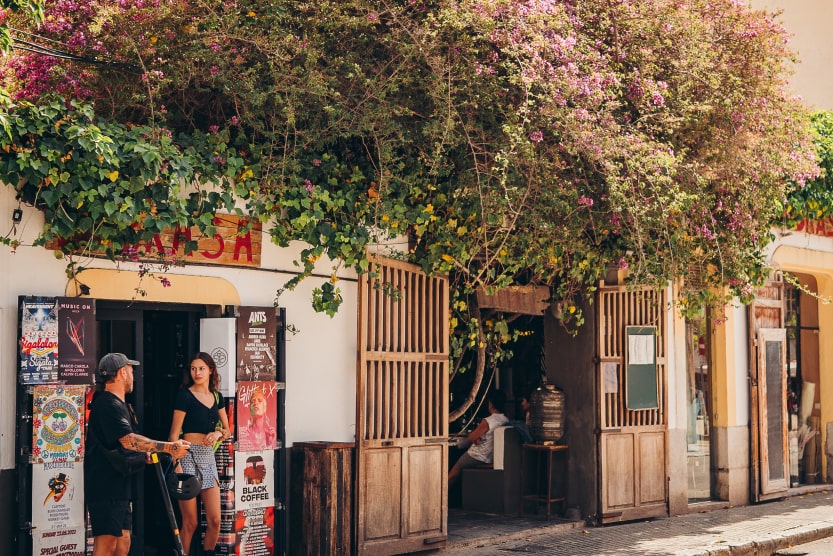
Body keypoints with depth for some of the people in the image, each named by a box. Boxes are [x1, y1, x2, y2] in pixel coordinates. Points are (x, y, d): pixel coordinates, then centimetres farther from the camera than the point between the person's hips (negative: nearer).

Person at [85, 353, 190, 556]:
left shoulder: (119, 404, 20)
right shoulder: (108, 405, -15)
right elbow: (128, 440, -28)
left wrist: (145, 454, 8)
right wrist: (168, 447, -30)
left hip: (119, 486, 11)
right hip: (105, 487, -11)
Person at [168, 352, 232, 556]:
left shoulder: (216, 396, 11)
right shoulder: (185, 395, -5)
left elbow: (227, 430, 17)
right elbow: (174, 434, -9)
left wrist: (218, 434, -6)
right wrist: (176, 465, -19)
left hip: (208, 456, 5)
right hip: (188, 455, -5)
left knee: (215, 520, 1)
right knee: (190, 522, -3)